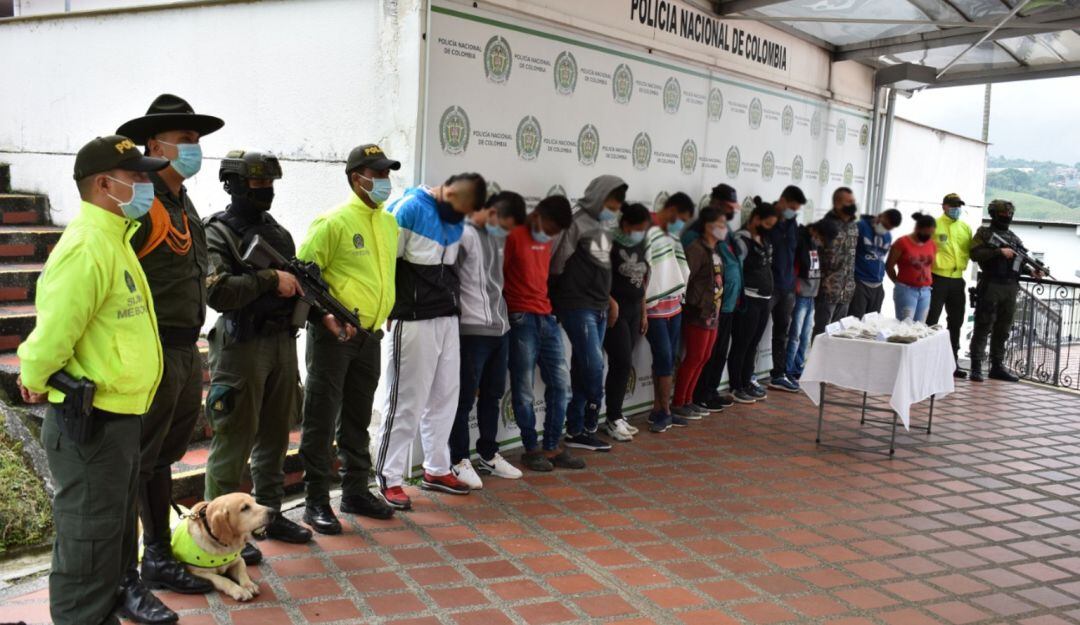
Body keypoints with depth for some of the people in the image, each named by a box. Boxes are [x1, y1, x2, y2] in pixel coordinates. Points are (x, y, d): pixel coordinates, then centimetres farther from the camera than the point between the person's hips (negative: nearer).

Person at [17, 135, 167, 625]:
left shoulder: (113, 238, 11)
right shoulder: (88, 245, -23)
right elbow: (54, 328, -28)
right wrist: (36, 381, -12)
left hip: (118, 414, 10)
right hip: (91, 420, -10)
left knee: (118, 520, 24)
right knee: (89, 532, 5)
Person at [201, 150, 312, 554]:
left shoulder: (276, 230, 14)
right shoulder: (218, 232, -8)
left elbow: (296, 282, 21)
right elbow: (217, 293, -21)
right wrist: (270, 279, -18)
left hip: (283, 342, 7)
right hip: (242, 346, -7)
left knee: (275, 436, 15)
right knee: (233, 441, 0)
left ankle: (270, 512, 29)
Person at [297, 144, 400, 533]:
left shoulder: (389, 223, 12)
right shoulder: (333, 222, -10)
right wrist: (324, 314, -22)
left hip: (370, 334, 7)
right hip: (333, 334, -7)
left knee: (357, 418, 16)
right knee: (322, 419, -1)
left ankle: (355, 492, 27)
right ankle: (316, 501, 8)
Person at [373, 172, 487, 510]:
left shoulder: (456, 219, 11)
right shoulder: (409, 208, -11)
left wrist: (453, 304, 9)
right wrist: (390, 312, -9)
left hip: (447, 319, 7)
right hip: (413, 321, -7)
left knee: (445, 395, 12)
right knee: (406, 401, -1)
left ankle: (437, 469, 25)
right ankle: (389, 478, 9)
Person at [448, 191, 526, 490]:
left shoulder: (498, 236, 14)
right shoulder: (465, 234, -11)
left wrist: (501, 315, 13)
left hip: (500, 327, 8)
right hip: (473, 330, -8)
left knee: (492, 395, 16)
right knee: (465, 398, 2)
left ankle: (489, 455, 29)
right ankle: (459, 461, 14)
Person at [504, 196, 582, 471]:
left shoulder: (547, 239, 15)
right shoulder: (514, 235, -10)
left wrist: (547, 307, 14)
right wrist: (506, 314, -10)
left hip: (547, 317, 8)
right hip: (521, 320, -8)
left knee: (560, 383, 7)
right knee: (524, 388, 0)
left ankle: (552, 447, 17)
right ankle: (531, 448, 13)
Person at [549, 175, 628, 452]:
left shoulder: (605, 227, 14)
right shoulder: (578, 223, -11)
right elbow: (557, 264, -12)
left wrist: (607, 297, 15)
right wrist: (559, 297, -4)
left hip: (598, 308, 7)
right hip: (577, 307, -7)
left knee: (583, 368, 8)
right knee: (594, 365, -9)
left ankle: (576, 430, 13)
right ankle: (589, 427, 6)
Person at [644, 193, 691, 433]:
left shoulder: (672, 235, 12)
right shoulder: (649, 233, -13)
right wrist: (642, 309, -17)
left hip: (674, 306, 8)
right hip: (655, 308, -8)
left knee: (668, 359, 8)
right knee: (664, 359, -6)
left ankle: (658, 409, 14)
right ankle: (664, 411, 5)